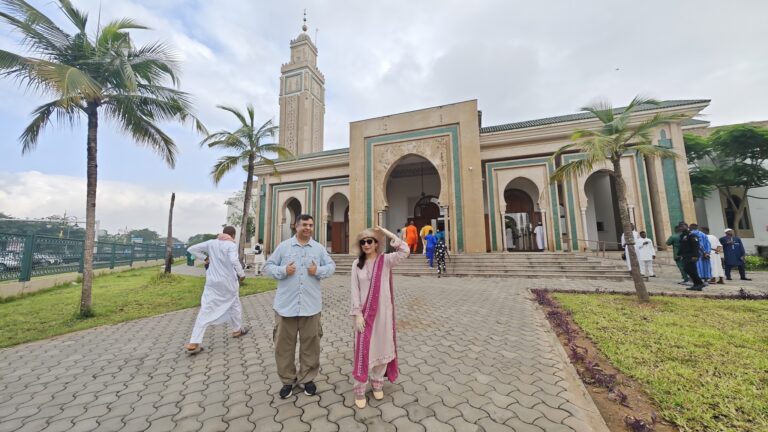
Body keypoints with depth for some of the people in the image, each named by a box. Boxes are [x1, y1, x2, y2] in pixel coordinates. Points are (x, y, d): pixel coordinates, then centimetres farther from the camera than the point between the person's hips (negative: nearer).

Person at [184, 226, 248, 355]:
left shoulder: (211, 243, 3)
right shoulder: (231, 245, -13)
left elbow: (191, 249, 7)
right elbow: (234, 260, -27)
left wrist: (205, 258, 10)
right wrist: (242, 274, -15)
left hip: (212, 281, 4)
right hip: (228, 281, -3)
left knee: (205, 310, 4)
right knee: (235, 304, 19)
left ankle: (193, 343, 0)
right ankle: (237, 329, 34)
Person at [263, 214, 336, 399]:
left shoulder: (319, 248, 5)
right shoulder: (283, 246, 2)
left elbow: (331, 266, 6)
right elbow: (267, 267, 4)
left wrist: (319, 270, -12)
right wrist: (283, 270, -14)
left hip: (311, 304, 1)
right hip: (286, 304, 0)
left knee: (310, 343, 10)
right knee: (284, 343, 10)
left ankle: (307, 378, 29)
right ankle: (288, 379, 30)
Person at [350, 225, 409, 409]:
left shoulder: (385, 260, -6)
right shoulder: (357, 264, -2)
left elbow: (405, 251, -21)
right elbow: (355, 290, -3)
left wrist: (387, 233, -18)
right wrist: (358, 314, -9)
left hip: (382, 312, 0)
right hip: (364, 312, 0)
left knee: (381, 347, 13)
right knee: (363, 349, 5)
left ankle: (377, 383, 35)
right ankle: (359, 390, 22)